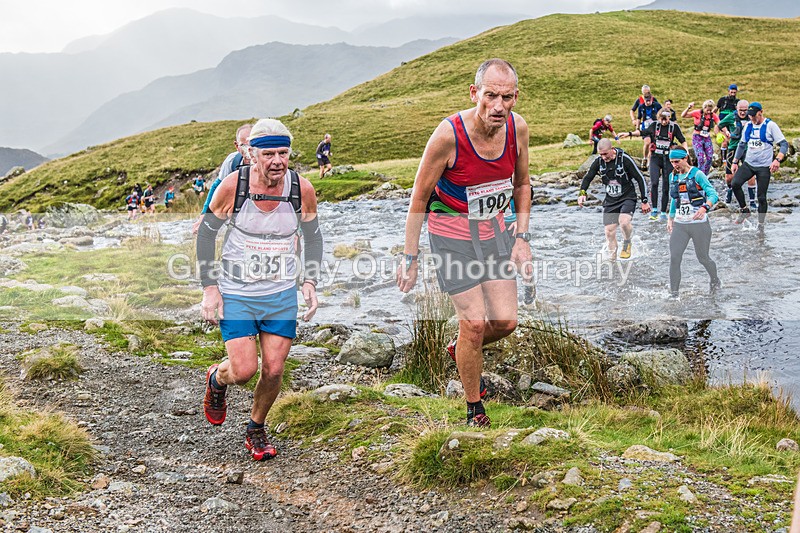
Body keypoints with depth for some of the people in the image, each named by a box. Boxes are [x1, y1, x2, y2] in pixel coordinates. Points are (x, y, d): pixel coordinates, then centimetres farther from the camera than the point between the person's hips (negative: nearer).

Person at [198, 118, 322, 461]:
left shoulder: (302, 190, -9)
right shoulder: (232, 186, -16)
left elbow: (313, 237, 8)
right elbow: (206, 233, -2)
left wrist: (310, 281, -2)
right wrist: (210, 287, -6)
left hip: (282, 294, 2)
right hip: (236, 293, -2)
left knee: (274, 371, 1)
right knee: (244, 371, -8)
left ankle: (256, 430, 28)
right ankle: (217, 379, 30)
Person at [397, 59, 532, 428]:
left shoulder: (517, 127, -11)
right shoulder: (448, 135, -25)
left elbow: (522, 184, 7)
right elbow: (419, 196, -14)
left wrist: (522, 238, 1)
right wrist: (410, 258, -12)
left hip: (492, 228, 5)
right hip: (451, 232, -5)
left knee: (506, 322, 2)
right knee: (474, 322, -6)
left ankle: (460, 350, 35)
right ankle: (474, 409, 14)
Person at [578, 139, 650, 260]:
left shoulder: (625, 159, -16)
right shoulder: (599, 161, -5)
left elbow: (640, 178, -10)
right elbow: (588, 177, 8)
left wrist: (644, 201, -8)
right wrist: (582, 193, -11)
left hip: (627, 198, -4)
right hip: (610, 201, 4)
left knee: (624, 221, -30)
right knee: (609, 231, 0)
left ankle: (627, 243, 1)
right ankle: (612, 259, 17)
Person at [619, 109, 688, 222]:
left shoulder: (674, 127, 0)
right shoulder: (654, 125, 4)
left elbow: (682, 140, 2)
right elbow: (643, 132, 18)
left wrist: (686, 151, -14)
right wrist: (629, 134, 13)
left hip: (668, 159, 0)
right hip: (655, 158, 0)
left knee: (666, 186, 1)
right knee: (654, 183, -18)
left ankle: (663, 212, 9)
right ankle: (654, 209, -9)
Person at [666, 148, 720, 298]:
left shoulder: (697, 174, -7)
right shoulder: (673, 176, 10)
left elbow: (713, 194, -15)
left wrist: (704, 208, -33)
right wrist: (670, 218, 19)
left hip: (699, 224, -4)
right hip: (679, 225, 4)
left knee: (703, 258, 7)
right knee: (674, 258, -9)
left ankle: (715, 280, 37)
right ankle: (673, 293, -3)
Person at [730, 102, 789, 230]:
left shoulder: (770, 125, -9)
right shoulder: (748, 126, 8)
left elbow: (784, 144, -10)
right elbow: (742, 145, 19)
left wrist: (777, 159, -26)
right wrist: (735, 162, 14)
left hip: (764, 167, -4)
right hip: (748, 164, 4)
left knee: (761, 197, -2)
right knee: (735, 183, -18)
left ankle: (761, 225, 11)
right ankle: (744, 210, 0)